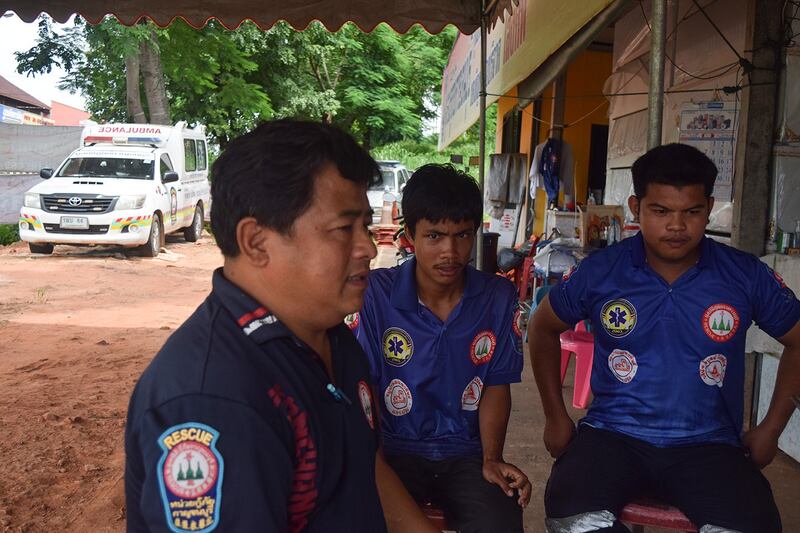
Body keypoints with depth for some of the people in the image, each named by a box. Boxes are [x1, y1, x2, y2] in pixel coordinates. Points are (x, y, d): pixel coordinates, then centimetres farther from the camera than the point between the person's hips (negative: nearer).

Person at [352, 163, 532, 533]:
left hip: (466, 453, 2)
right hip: (393, 450, -1)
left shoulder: (498, 297, -2)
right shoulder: (375, 293, -11)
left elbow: (496, 385, 6)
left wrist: (491, 459, -6)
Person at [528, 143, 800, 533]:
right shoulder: (600, 271, -2)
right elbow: (543, 328, 13)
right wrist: (556, 417, 10)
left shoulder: (747, 276, -1)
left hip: (707, 445, 1)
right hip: (613, 434, -1)